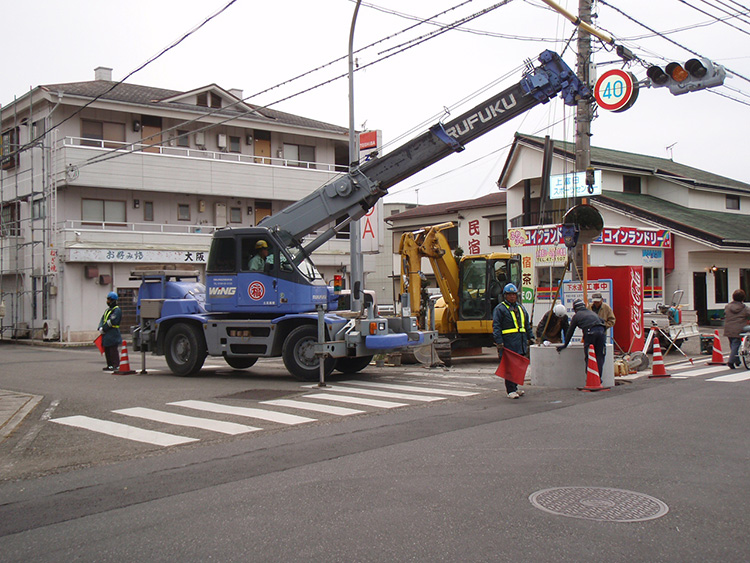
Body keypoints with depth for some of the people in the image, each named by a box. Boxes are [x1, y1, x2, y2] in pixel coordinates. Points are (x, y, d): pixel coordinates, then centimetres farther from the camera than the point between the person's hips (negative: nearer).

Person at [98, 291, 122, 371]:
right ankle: (110, 365, 18)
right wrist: (100, 328, -4)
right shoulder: (107, 310, 20)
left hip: (113, 335, -9)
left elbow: (111, 322, -17)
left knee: (114, 351, -8)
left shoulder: (117, 310, -9)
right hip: (106, 335, 9)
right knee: (107, 351, 12)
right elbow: (103, 319, 13)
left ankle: (116, 366, -6)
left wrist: (104, 328, -13)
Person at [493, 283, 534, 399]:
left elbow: (527, 324, 27)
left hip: (521, 343, 7)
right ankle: (511, 391, -4)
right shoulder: (500, 308, -3)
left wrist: (531, 337, 19)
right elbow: (496, 327, -8)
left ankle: (514, 387, 24)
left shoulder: (520, 307, 20)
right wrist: (499, 342, -16)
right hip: (508, 343, -7)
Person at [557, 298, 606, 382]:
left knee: (588, 357, 3)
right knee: (600, 356, 9)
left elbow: (570, 331, 21)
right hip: (601, 331, 4)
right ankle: (598, 378, 6)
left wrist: (565, 345, 28)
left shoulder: (576, 316, 19)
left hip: (590, 332, -4)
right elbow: (602, 321, 33)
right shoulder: (592, 312, 31)